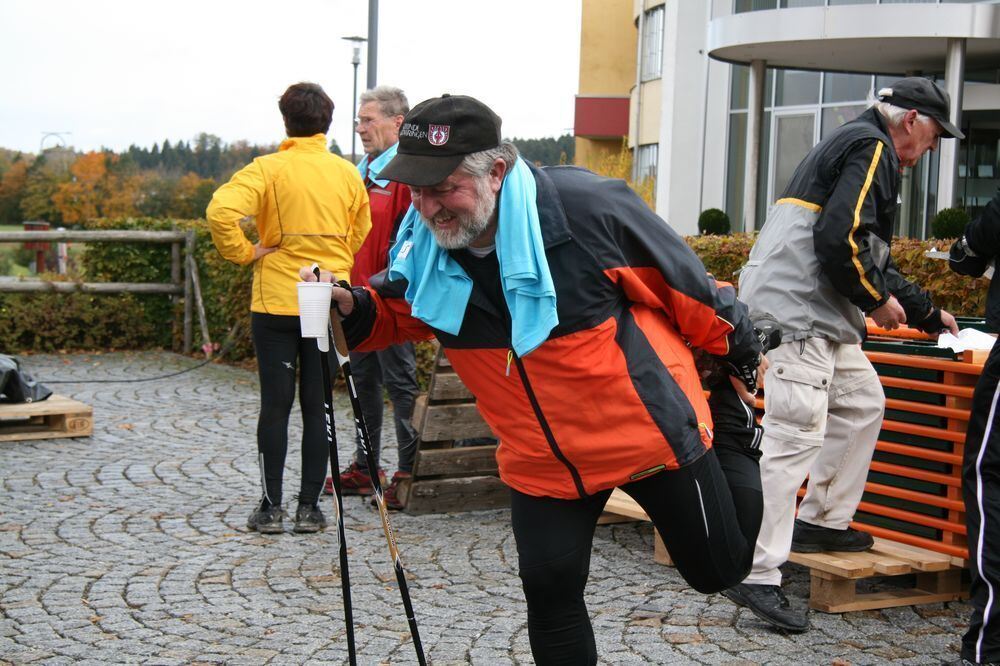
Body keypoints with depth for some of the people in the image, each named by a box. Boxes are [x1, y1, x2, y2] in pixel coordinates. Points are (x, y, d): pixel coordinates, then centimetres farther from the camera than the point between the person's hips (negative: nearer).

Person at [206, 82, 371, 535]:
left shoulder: (269, 168, -7)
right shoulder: (348, 173, 4)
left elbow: (221, 211, -21)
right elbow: (362, 237, 15)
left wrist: (244, 254, -8)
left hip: (277, 305, -2)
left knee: (275, 405, 4)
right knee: (318, 406, 7)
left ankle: (271, 507, 8)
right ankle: (310, 507, 11)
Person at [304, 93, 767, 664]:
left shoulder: (587, 206, -27)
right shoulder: (424, 241, -12)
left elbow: (684, 284, -12)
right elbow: (397, 314, 8)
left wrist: (741, 354, 2)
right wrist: (352, 307, -16)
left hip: (652, 428, -3)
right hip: (542, 461, 4)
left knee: (719, 570, 13)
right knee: (550, 590, 3)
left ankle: (734, 441, 41)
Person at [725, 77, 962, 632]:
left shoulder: (857, 145, 26)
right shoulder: (871, 147, -7)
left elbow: (872, 259, 32)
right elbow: (839, 239, -21)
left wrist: (928, 314, 37)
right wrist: (878, 299, -6)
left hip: (821, 311, 11)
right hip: (798, 306, -11)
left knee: (863, 401, 21)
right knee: (795, 434, -13)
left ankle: (823, 522, 29)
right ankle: (757, 576, -14)